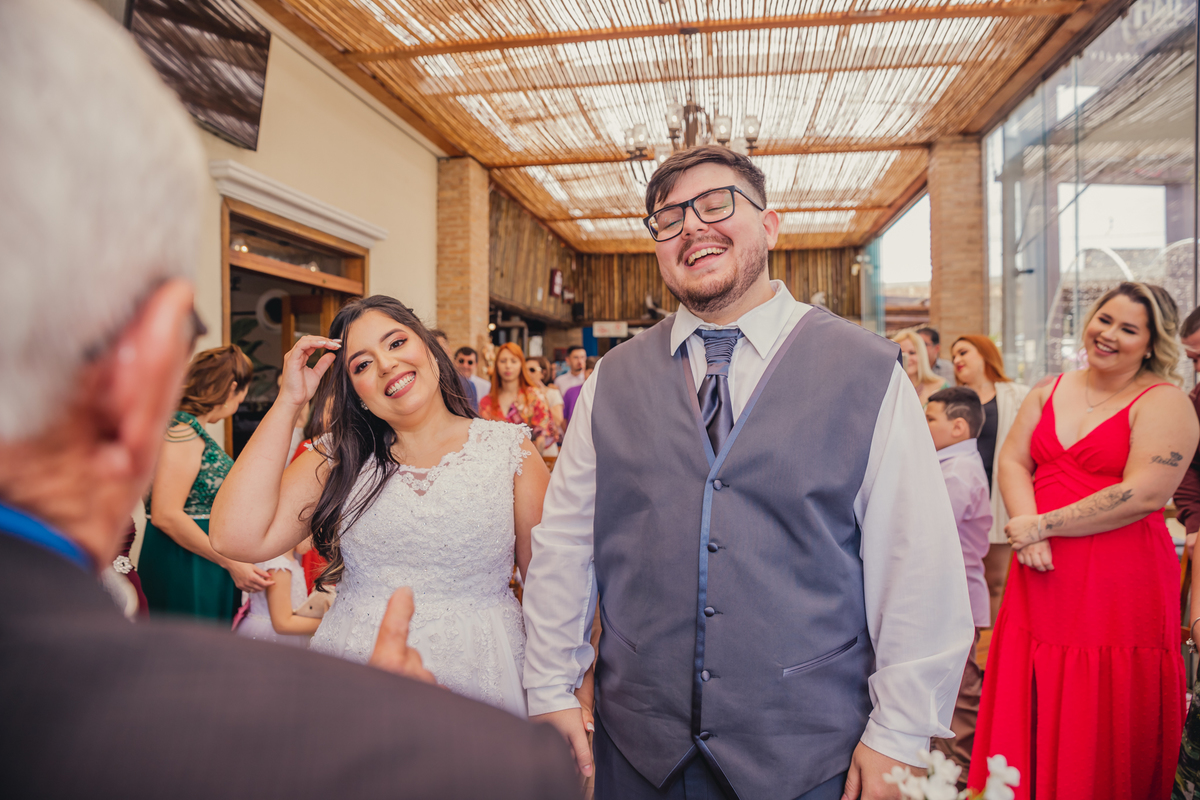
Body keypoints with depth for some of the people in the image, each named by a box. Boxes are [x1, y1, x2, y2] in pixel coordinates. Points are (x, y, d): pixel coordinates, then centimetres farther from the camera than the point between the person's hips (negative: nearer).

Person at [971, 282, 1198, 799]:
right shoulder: (1049, 392, 11)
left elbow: (1145, 493, -16)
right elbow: (1012, 461, 4)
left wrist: (1042, 525, -15)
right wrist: (1027, 534, -12)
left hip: (1120, 586, -4)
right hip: (1042, 581, 5)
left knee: (1102, 732, 8)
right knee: (1032, 723, 13)